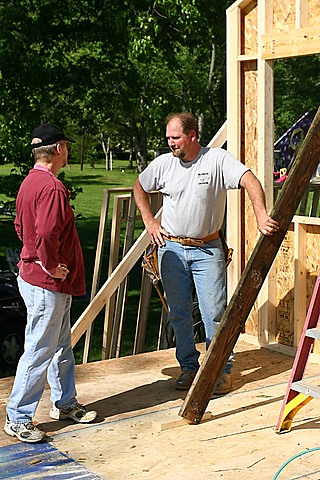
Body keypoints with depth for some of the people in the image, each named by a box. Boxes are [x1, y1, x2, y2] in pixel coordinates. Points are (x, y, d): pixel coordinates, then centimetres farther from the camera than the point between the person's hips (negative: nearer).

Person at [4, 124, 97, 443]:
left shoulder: (29, 183, 11)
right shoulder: (52, 188, -22)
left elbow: (21, 226, 21)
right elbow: (46, 234, -33)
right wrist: (52, 267, -18)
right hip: (47, 284, -11)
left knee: (62, 345, 20)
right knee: (39, 351, -2)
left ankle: (64, 404, 33)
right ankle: (17, 419, 8)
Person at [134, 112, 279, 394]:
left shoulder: (218, 159, -10)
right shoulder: (163, 164, 1)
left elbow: (250, 181, -23)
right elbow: (140, 188, 19)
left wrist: (261, 216, -39)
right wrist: (149, 222, 9)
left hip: (208, 250, -3)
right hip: (172, 248, 3)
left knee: (215, 313, -2)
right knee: (179, 314, 9)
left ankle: (222, 370, 12)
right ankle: (189, 367, 23)